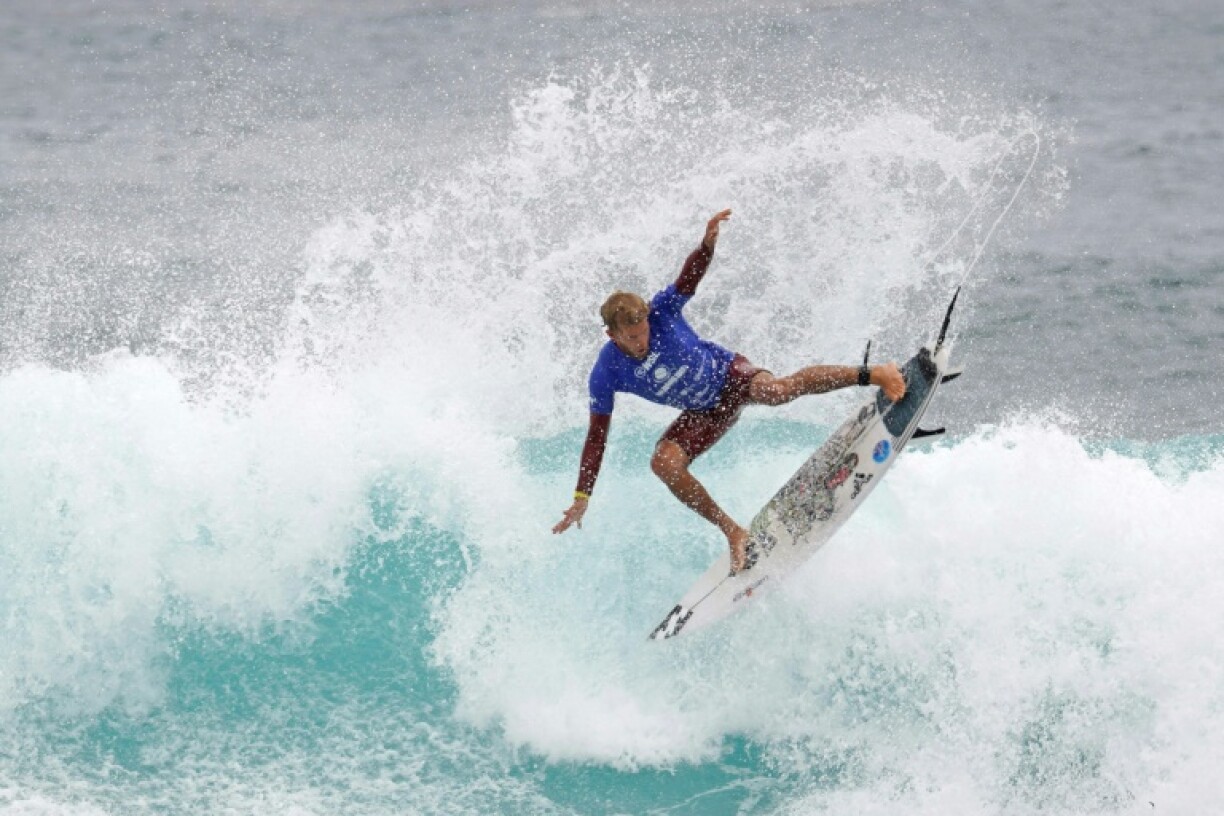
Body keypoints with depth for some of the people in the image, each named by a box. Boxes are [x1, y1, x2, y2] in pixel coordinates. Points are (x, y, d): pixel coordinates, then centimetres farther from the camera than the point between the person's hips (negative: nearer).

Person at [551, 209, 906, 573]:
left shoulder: (660, 311, -21)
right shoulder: (606, 375, -18)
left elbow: (690, 276, -27)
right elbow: (596, 436, -13)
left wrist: (708, 243, -51)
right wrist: (581, 496, -15)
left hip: (729, 374, -3)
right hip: (706, 412, 3)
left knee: (778, 391, -35)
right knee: (663, 463, -21)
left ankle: (873, 373, -24)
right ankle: (734, 533, -10)